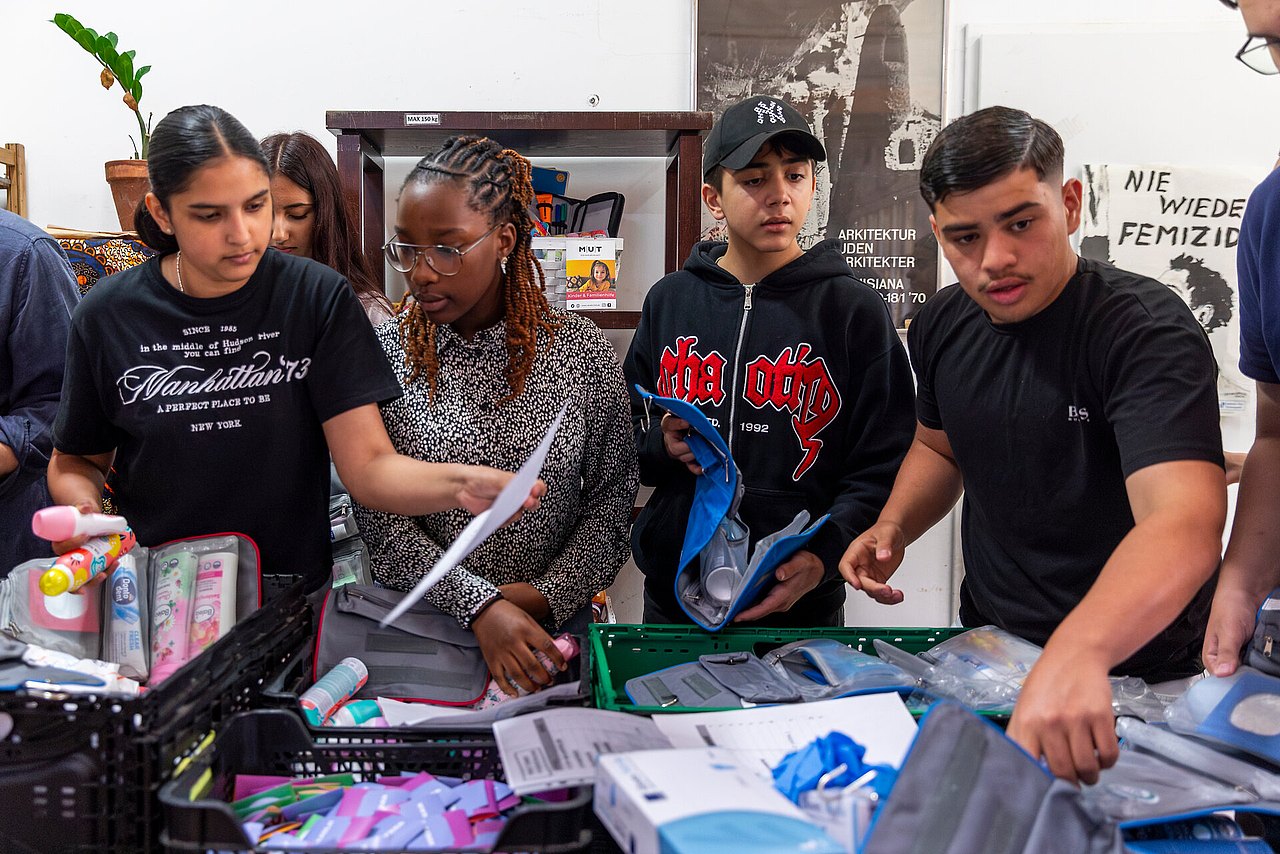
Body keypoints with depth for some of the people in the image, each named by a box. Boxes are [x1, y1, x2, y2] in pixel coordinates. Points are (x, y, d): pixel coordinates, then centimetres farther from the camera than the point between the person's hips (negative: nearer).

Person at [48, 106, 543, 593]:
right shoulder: (108, 315, -4)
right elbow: (75, 460, 11)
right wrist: (83, 512, -11)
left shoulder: (318, 297, -8)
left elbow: (369, 467, -14)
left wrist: (461, 484, -33)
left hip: (294, 594, 0)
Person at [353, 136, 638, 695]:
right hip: (417, 624, 0)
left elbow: (613, 493, -2)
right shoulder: (383, 356, -7)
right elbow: (379, 518, -10)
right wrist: (478, 607, -22)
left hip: (554, 626, 1)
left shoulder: (582, 354, -7)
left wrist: (550, 595, -15)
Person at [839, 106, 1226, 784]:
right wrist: (893, 527, -3)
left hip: (1130, 677, -5)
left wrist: (1077, 651, -56)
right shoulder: (940, 327, -2)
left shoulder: (1146, 332, -23)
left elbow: (1184, 523, -38)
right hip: (983, 653, 5)